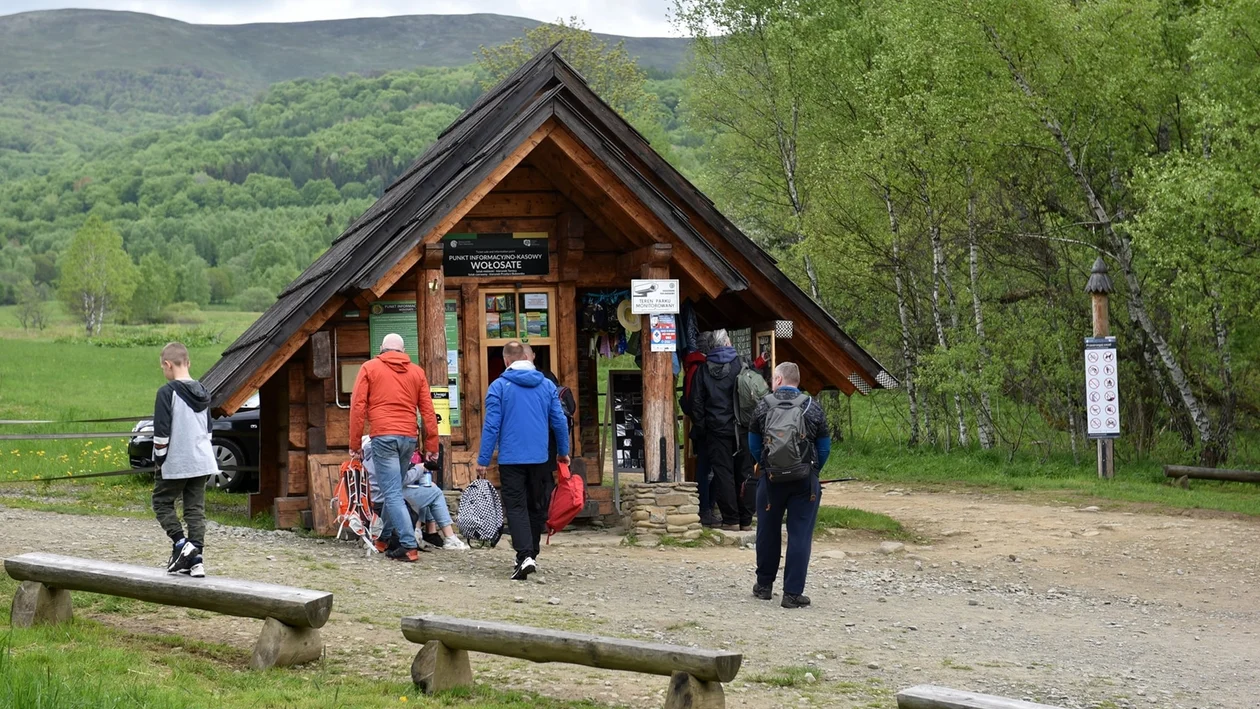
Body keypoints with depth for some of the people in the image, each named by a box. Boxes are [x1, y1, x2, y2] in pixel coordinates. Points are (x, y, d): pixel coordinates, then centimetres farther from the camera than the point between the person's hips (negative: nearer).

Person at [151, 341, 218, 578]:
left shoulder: (167, 392, -14)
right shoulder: (202, 392, 10)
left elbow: (161, 431, -15)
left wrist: (159, 458, -4)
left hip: (175, 463, -6)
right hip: (201, 461, 7)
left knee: (162, 502, 10)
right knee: (195, 508, 8)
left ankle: (181, 543, -6)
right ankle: (196, 559, 5)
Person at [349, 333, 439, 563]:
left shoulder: (369, 368, 6)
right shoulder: (417, 372, 14)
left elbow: (358, 406, 1)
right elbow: (428, 411, 10)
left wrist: (355, 443, 4)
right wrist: (431, 445, 14)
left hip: (383, 437, -4)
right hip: (409, 437, 4)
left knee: (393, 494, -6)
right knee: (394, 490, 18)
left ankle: (409, 546, -15)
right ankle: (383, 538, 29)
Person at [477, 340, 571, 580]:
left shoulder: (499, 386, -5)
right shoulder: (547, 385, 5)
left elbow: (491, 425, -8)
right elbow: (560, 422, 8)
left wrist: (483, 460, -3)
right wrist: (563, 452, 21)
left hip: (511, 460, -3)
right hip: (540, 459, 3)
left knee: (516, 507, -3)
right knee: (537, 507, 16)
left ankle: (525, 556, -19)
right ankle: (532, 553, 24)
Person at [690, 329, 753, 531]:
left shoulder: (703, 370, 2)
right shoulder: (740, 365, -3)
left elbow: (696, 403, 3)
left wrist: (700, 429, 9)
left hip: (716, 430, 0)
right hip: (740, 429, 0)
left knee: (722, 473, 3)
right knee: (743, 472, 6)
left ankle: (731, 520, 1)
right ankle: (746, 520, 9)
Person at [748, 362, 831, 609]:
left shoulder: (763, 406, 1)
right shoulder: (812, 408, -1)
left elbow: (754, 444, 9)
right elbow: (824, 447, 4)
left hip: (771, 478, 1)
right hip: (805, 481, -1)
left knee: (768, 532, 16)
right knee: (800, 535, 0)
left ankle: (764, 584, 27)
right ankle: (793, 593, -3)